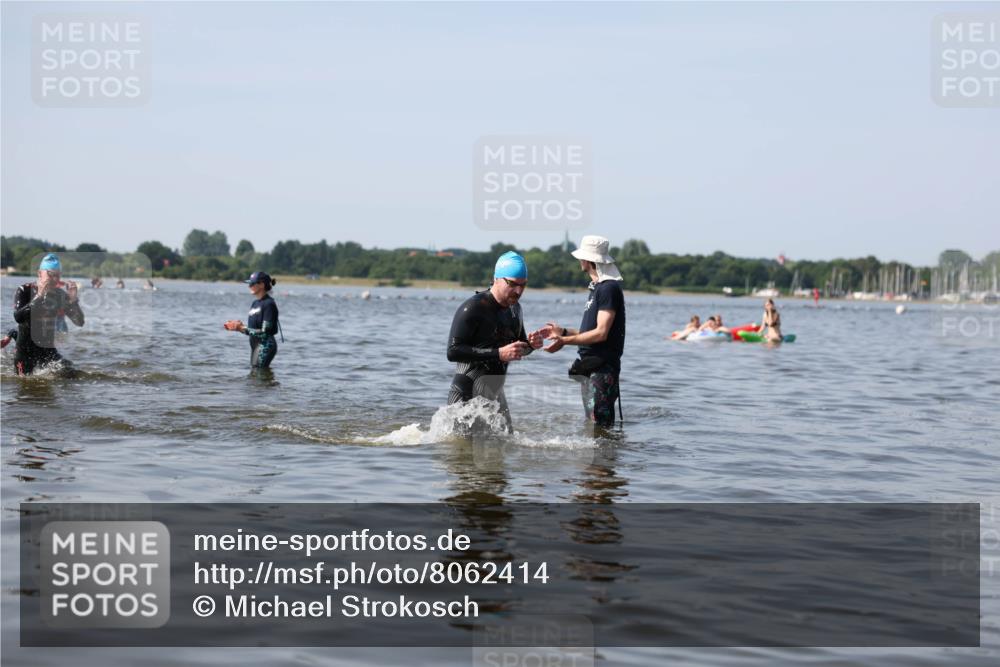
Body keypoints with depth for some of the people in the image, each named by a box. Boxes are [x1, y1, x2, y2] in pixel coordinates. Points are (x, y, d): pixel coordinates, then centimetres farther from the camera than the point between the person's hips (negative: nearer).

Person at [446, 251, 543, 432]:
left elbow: (518, 350, 21)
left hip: (495, 394, 8)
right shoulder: (473, 308, -18)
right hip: (467, 396, -8)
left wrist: (530, 344, -3)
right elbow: (453, 352, -25)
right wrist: (498, 354, -29)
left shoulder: (514, 308, 7)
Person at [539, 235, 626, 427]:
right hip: (590, 368, 11)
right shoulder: (597, 288, 18)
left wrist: (565, 341, -19)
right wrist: (563, 332, 16)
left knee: (600, 427, -13)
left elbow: (601, 333, -20)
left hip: (603, 369, -11)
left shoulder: (609, 289, -14)